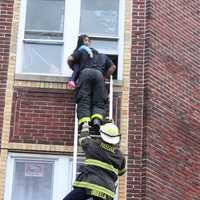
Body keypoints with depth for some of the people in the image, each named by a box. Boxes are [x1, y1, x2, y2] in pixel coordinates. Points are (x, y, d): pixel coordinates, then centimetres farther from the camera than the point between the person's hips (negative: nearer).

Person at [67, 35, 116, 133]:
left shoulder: (81, 51, 29)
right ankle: (97, 120, -31)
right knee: (99, 102, -2)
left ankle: (84, 123, -34)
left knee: (83, 101, -12)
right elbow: (112, 67, 24)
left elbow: (70, 59, 15)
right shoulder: (102, 56, 36)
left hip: (85, 73, -1)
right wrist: (105, 76, 32)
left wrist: (73, 68, 33)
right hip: (98, 74, 2)